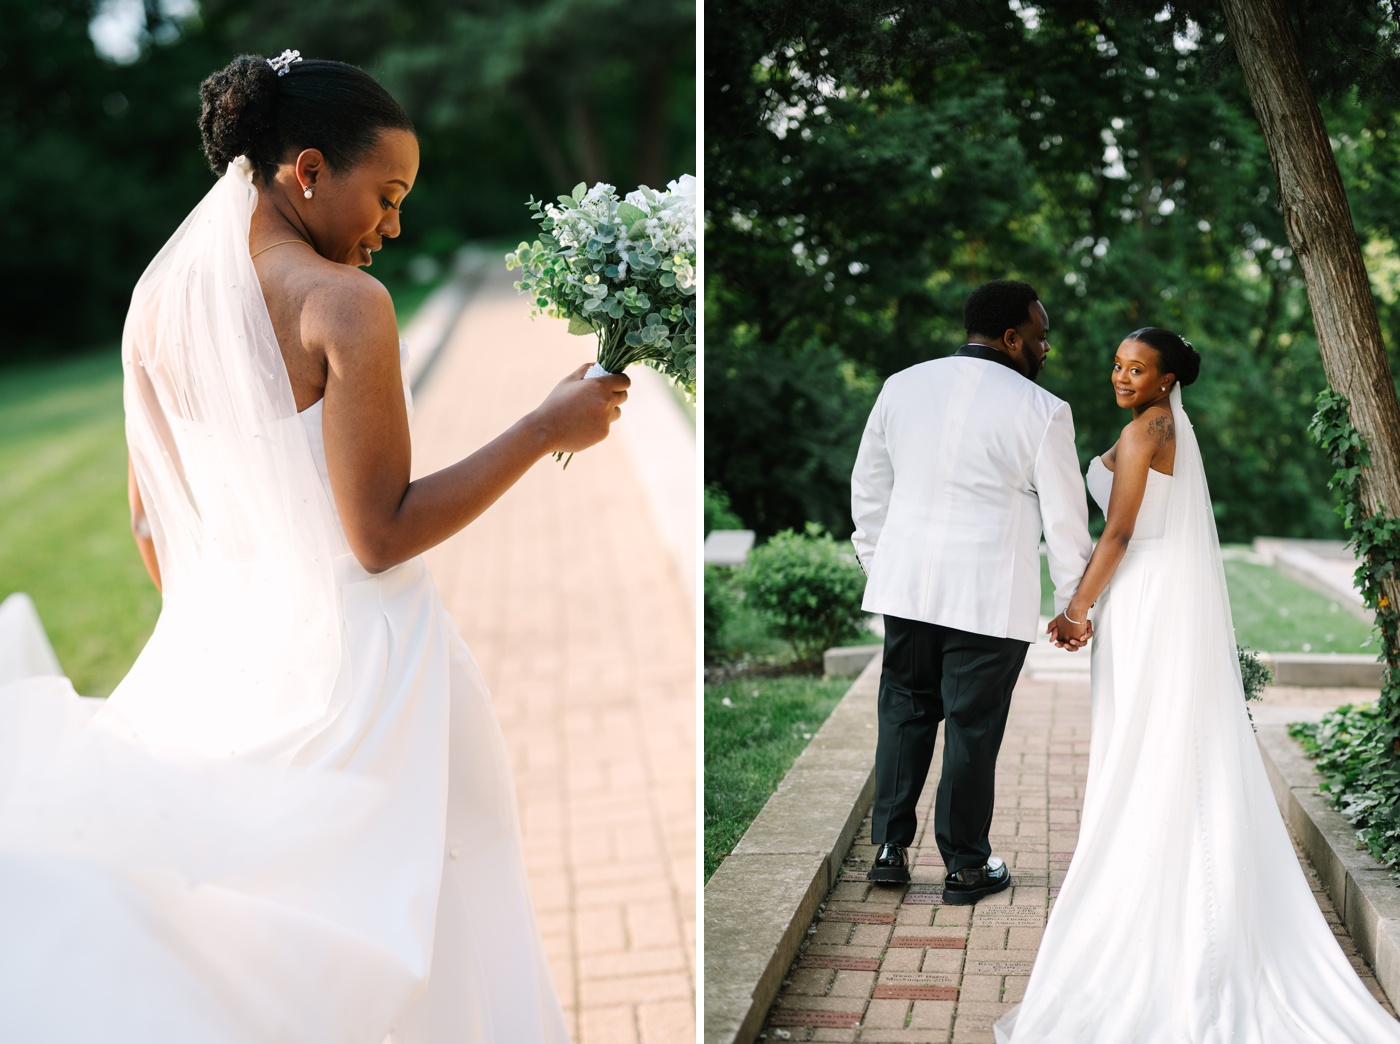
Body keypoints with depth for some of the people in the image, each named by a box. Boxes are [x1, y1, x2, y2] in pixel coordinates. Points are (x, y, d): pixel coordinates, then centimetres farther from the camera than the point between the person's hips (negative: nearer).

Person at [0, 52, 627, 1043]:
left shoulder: (158, 293, 6)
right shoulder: (345, 303, -16)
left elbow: (152, 520, 12)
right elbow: (382, 534, -17)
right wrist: (547, 427, -13)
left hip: (213, 653, 7)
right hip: (351, 657, -7)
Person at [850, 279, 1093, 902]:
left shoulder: (901, 387, 4)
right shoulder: (1041, 412, -9)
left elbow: (868, 489, 11)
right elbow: (1065, 520, -4)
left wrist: (876, 565, 22)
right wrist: (1072, 608, 7)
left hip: (905, 586, 4)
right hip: (990, 599, -4)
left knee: (904, 712, 17)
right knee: (973, 728, 7)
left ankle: (890, 848, 20)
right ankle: (965, 866, 20)